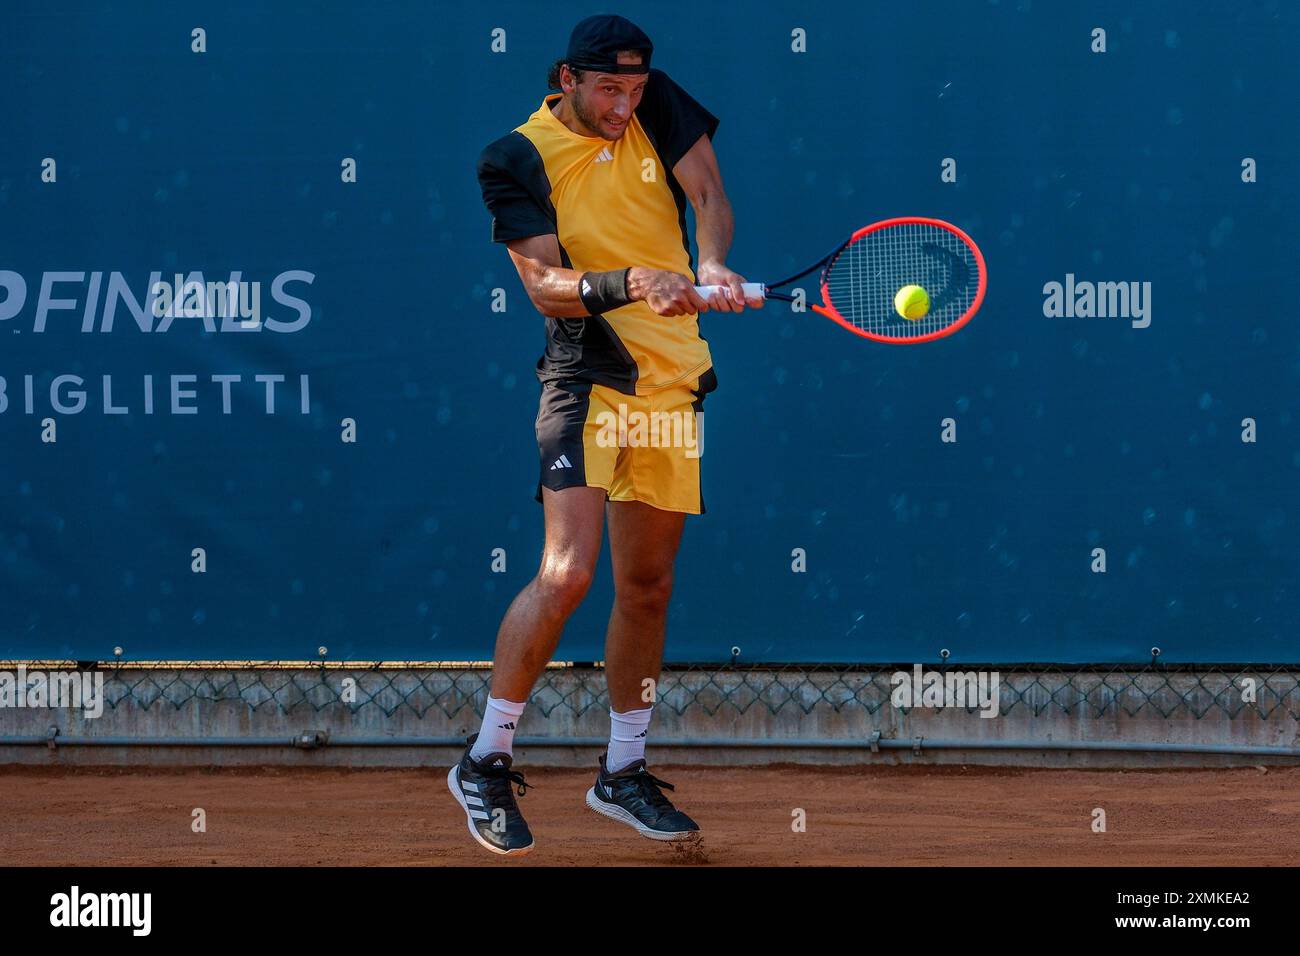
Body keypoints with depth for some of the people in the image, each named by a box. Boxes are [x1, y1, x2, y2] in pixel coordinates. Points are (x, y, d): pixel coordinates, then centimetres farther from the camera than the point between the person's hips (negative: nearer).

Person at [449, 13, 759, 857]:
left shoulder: (659, 110, 2)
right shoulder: (520, 160, -9)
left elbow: (710, 196, -5)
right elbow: (545, 284, -15)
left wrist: (711, 265, -27)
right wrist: (627, 286, -33)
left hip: (673, 380, 5)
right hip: (588, 374, -5)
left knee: (648, 584, 13)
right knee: (568, 572, -19)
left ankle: (624, 772, 27)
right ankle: (487, 763, -7)